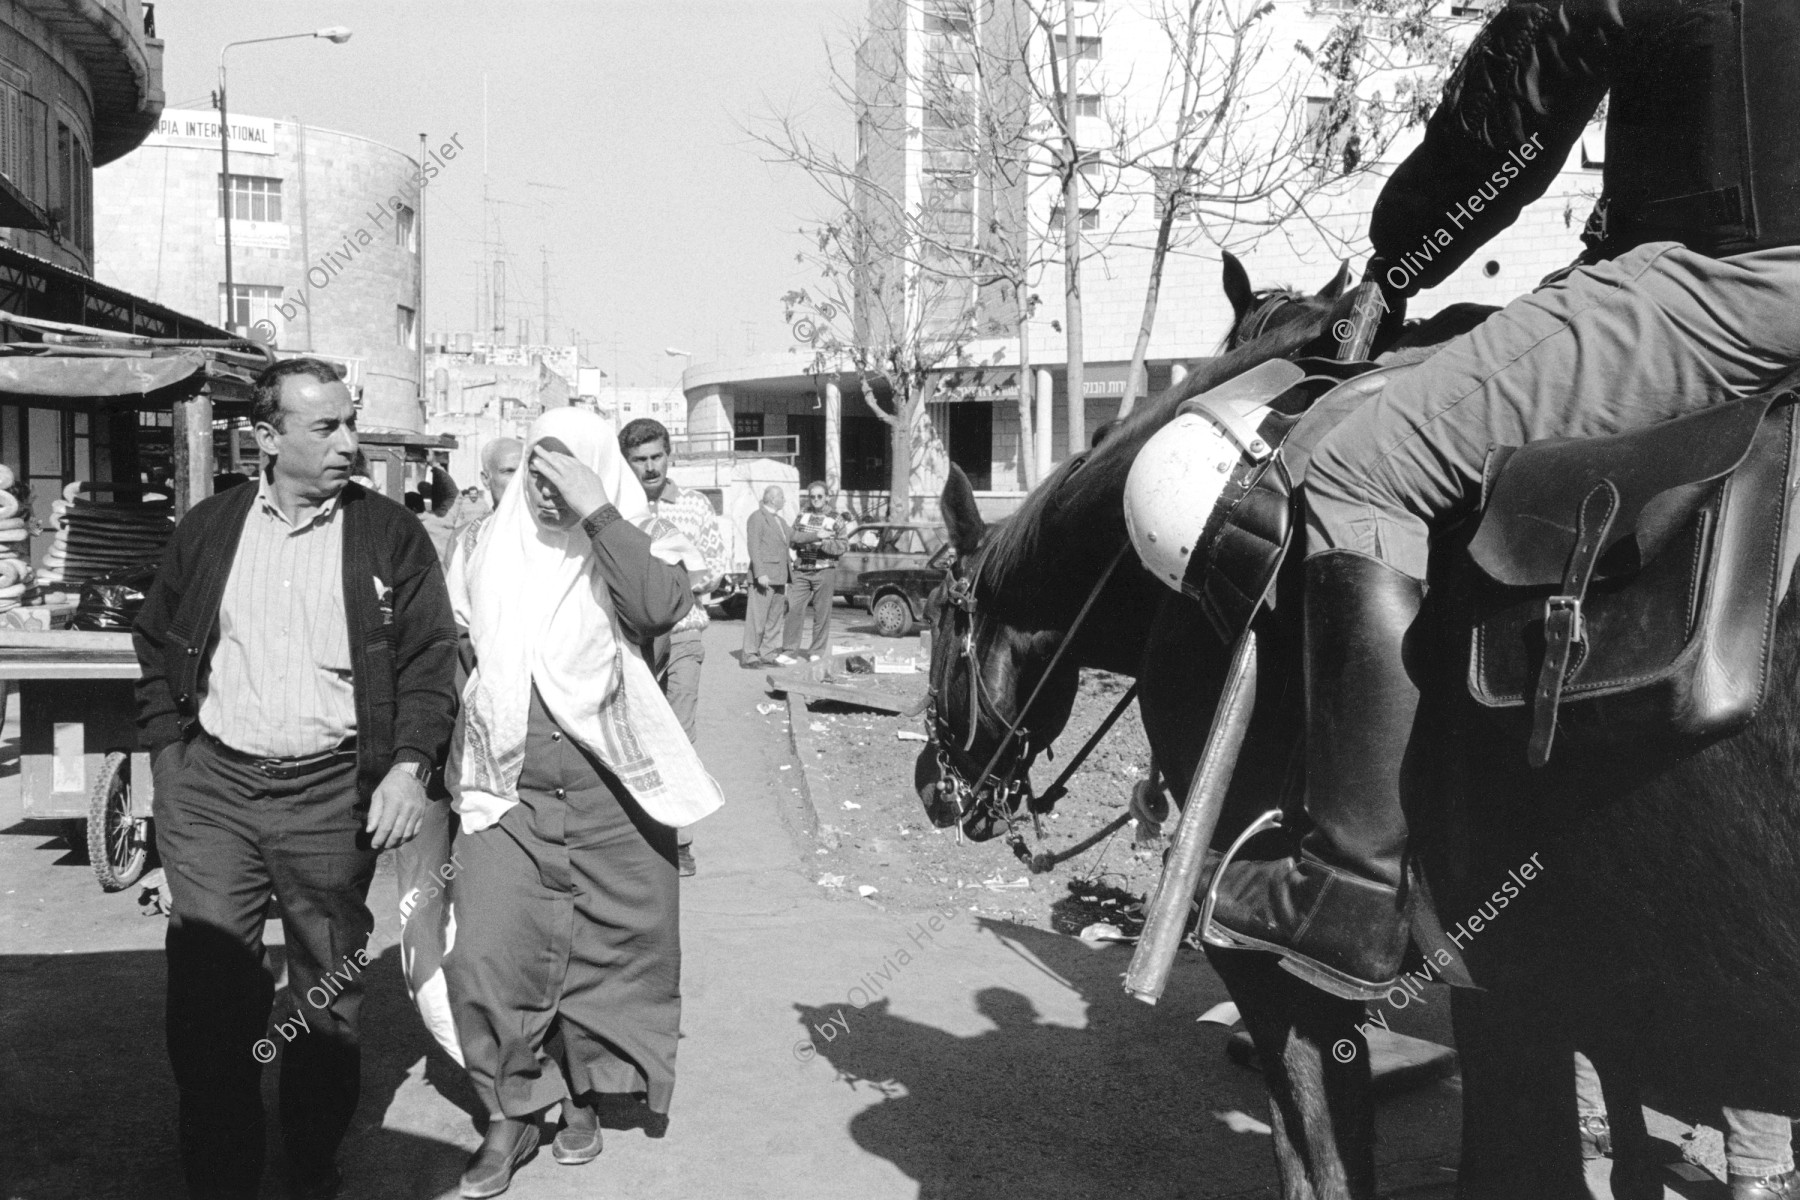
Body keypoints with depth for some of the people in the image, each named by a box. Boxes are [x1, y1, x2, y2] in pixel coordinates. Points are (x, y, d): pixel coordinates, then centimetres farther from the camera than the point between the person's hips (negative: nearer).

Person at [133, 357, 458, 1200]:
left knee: (329, 991, 9)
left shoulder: (389, 534, 1)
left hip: (333, 790, -1)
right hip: (212, 784, 1)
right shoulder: (208, 528, 8)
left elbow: (431, 658, -1)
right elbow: (155, 646, 16)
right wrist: (168, 751, 7)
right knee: (207, 989, 0)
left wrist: (409, 765, -13)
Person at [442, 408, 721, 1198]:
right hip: (507, 791, 2)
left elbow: (661, 608, -24)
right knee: (488, 955, -8)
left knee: (606, 953, 9)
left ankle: (581, 1096, 32)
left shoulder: (631, 548, -2)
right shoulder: (490, 549, 7)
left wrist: (595, 511, -24)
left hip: (611, 797, -1)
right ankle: (509, 1119, 11)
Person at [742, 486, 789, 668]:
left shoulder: (781, 521, 21)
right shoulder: (757, 518, -5)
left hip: (778, 578, 8)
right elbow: (754, 547, -13)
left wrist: (787, 578, 16)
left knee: (774, 619, 8)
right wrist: (760, 574, -22)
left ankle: (765, 654, 13)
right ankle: (749, 656, -5)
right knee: (757, 617, -8)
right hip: (763, 576, -8)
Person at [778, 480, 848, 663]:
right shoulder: (802, 516, 11)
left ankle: (818, 652, 9)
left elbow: (840, 547, -3)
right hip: (801, 571, 2)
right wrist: (816, 535, -16)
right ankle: (789, 652, -5)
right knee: (795, 610, -6)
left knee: (822, 612, 0)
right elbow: (793, 539, -4)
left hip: (824, 571, -2)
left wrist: (822, 543, -18)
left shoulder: (836, 520, 5)